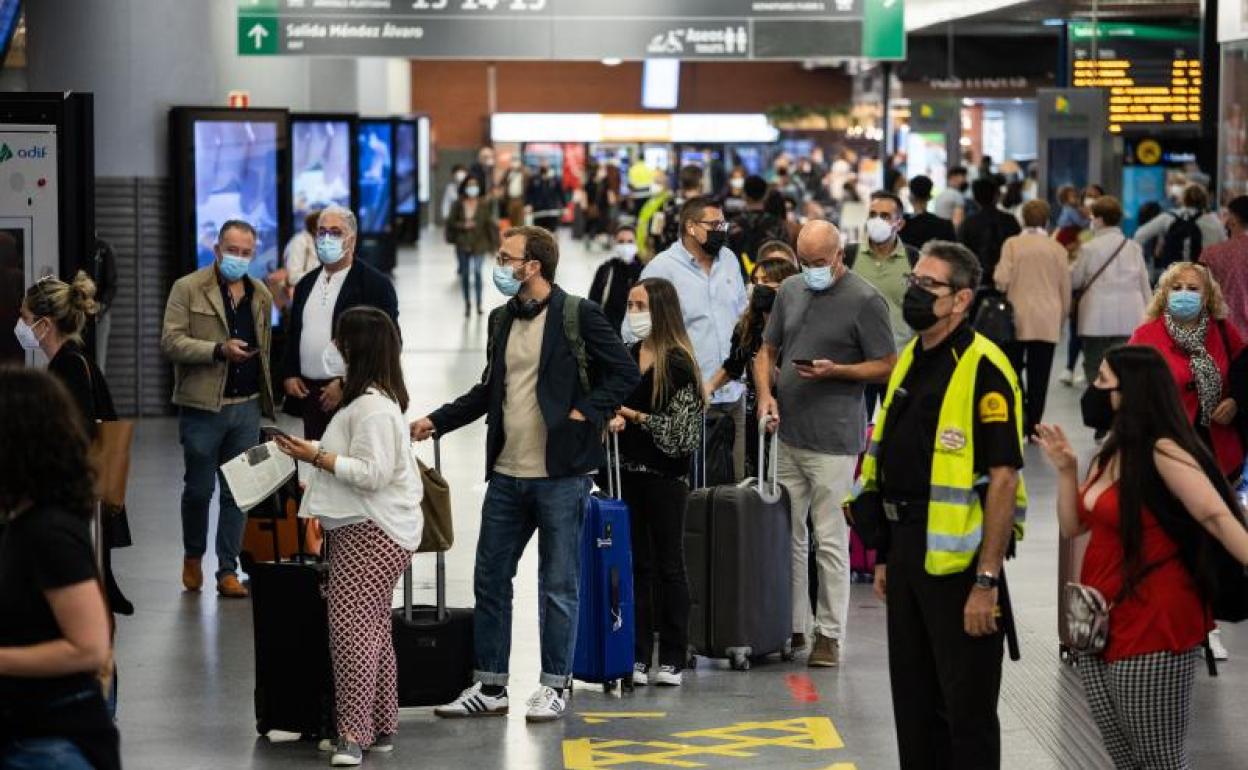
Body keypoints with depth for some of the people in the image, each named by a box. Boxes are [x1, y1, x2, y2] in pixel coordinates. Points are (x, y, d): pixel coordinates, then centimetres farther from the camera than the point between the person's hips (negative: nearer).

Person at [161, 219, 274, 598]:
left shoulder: (261, 296, 13)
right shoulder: (188, 289, -2)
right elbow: (170, 342, -10)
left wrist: (267, 399, 15)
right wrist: (219, 350, -21)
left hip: (247, 407, 4)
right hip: (203, 407, -4)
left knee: (237, 492, 4)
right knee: (199, 488, 5)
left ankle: (228, 571, 9)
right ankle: (193, 556, 27)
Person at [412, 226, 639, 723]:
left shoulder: (578, 316, -8)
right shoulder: (502, 320, 12)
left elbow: (625, 373, -7)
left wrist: (585, 413, -15)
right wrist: (436, 422, 14)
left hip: (560, 474, -7)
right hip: (507, 474, 7)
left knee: (558, 584, 2)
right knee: (490, 578, 9)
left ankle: (554, 687, 12)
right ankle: (490, 686, 18)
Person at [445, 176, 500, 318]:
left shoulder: (484, 205, -1)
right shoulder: (458, 205, 2)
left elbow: (490, 224, 2)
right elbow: (451, 221, 5)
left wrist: (493, 245, 2)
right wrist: (463, 225, -13)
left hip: (479, 245, -2)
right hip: (462, 244, 2)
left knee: (477, 272, -17)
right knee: (465, 274, 7)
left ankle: (478, 303, -9)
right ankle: (467, 304, 19)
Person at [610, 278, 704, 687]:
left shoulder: (678, 362, -11)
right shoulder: (627, 356, 10)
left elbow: (682, 429, -13)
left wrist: (637, 417, -12)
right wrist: (613, 419, -1)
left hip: (666, 475, -6)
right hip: (629, 471, 6)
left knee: (669, 565, 3)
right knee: (638, 565, 9)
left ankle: (672, 659, 8)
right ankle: (638, 657, 13)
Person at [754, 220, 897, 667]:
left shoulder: (865, 301, -8)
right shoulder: (790, 291, 12)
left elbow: (886, 366, -6)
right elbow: (767, 350, 19)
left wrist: (835, 371, -18)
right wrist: (765, 394, 2)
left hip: (833, 439, -6)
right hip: (787, 432, 6)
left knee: (830, 542, -3)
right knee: (787, 534, 11)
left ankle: (829, 634, 4)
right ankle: (792, 626, 20)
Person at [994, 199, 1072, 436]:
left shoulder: (1012, 244, -4)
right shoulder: (1057, 249, 2)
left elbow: (1002, 279, -11)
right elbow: (1065, 288, 7)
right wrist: (1062, 317, 20)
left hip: (1018, 318, -1)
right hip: (1048, 321, 1)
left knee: (1013, 369, 8)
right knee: (1039, 374, 4)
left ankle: (1019, 410, -13)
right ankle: (1033, 423, 3)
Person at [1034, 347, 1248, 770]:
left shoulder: (1162, 452, -15)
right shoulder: (1112, 451, 13)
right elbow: (1074, 525, 15)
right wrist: (1065, 469, 2)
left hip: (1154, 629, -9)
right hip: (1100, 623, 9)